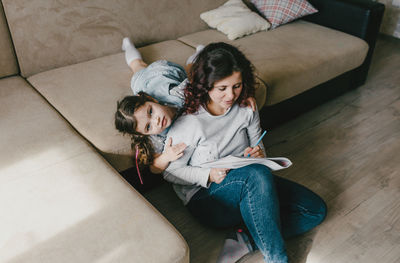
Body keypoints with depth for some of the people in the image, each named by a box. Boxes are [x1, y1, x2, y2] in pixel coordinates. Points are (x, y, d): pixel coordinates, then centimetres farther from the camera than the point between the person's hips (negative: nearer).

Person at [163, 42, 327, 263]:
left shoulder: (246, 110, -2)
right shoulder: (189, 124, -18)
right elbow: (171, 172, -8)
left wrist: (258, 154, -13)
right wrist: (208, 175, -23)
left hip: (248, 186, 7)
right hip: (206, 198, -6)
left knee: (316, 210, -5)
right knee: (257, 173, -38)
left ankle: (250, 239, -15)